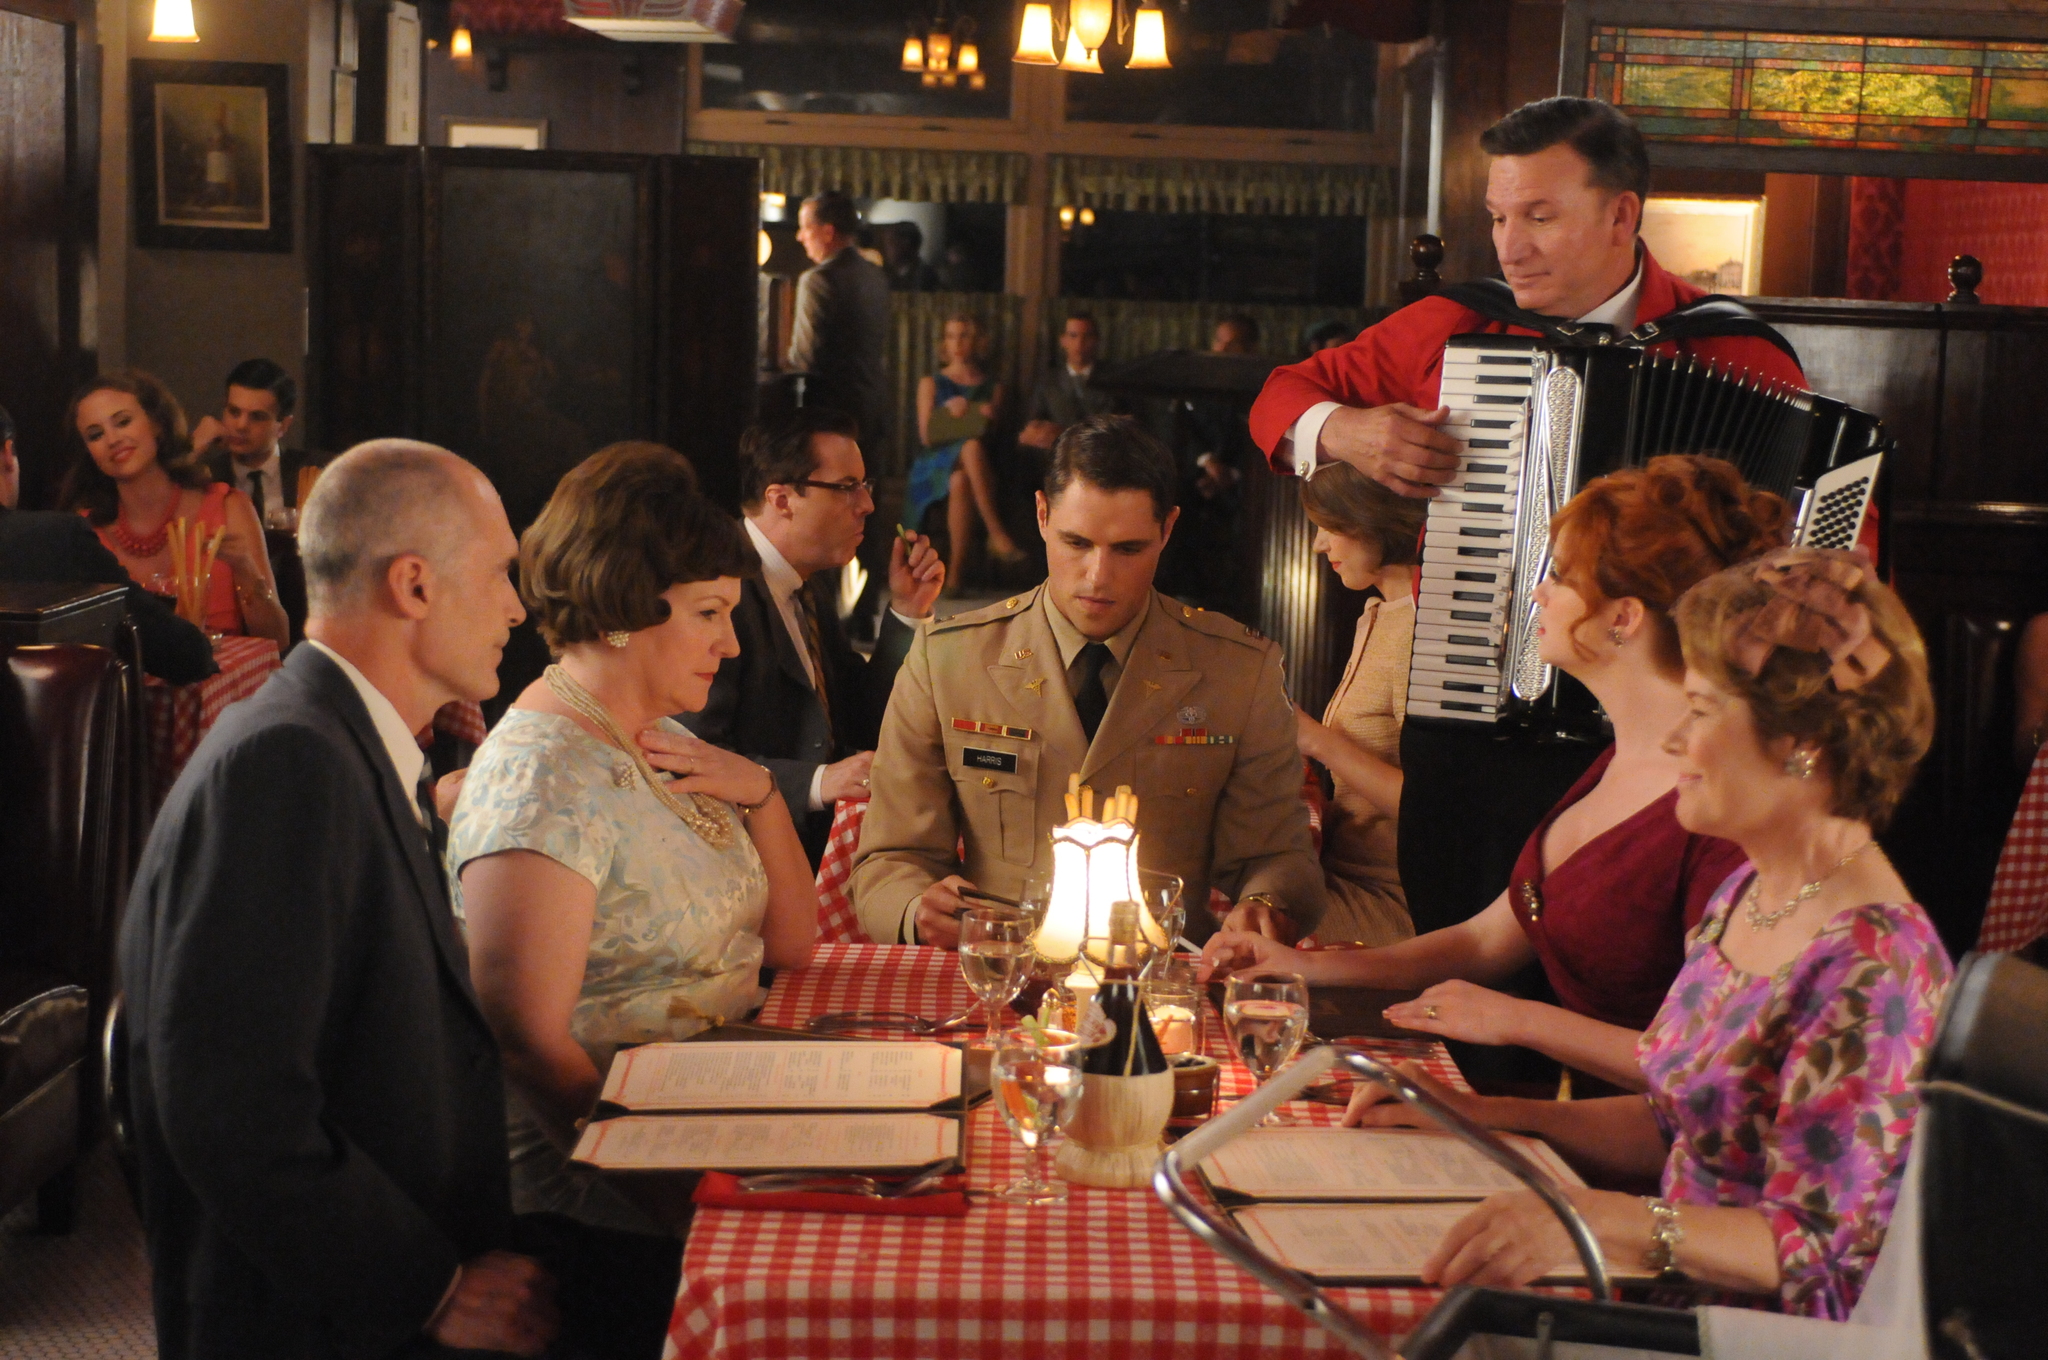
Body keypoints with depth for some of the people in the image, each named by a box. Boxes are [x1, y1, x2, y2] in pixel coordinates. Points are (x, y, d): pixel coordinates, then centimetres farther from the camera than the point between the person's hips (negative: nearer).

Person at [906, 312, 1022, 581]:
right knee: (972, 446, -38)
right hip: (937, 463, -1)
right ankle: (997, 534, -48)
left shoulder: (992, 387, 20)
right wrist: (948, 411, -7)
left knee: (961, 481, -39)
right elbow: (927, 435, 8)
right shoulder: (930, 383, 19)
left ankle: (956, 570, -43)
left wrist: (990, 417, -10)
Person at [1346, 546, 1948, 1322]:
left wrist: (1601, 1221, -33)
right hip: (1678, 1295, 8)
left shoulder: (1871, 970, -20)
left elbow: (1827, 1249, -22)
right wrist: (1482, 1115, 9)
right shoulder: (1745, 895, 9)